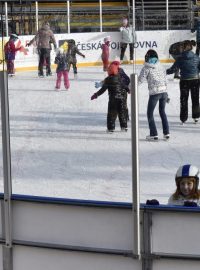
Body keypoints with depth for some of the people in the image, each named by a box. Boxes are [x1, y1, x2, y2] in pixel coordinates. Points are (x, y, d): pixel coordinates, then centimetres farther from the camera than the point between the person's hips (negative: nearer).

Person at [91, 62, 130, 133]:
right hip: (121, 97, 3)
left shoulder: (107, 80, -5)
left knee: (111, 113, 3)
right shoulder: (119, 78, 4)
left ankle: (111, 128, -1)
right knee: (122, 112, 15)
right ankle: (124, 126, 19)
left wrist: (96, 95, 0)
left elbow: (103, 89, -7)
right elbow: (124, 86, 13)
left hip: (113, 98, -3)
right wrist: (128, 90, 34)